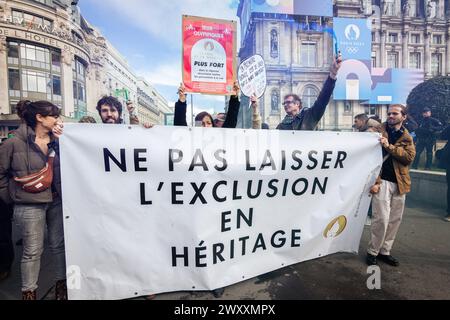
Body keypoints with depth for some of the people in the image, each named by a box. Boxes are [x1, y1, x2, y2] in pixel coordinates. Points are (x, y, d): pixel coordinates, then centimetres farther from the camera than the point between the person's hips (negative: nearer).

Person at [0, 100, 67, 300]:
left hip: (57, 201, 4)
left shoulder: (57, 140, 3)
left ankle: (62, 285, 32)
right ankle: (29, 292, 29)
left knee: (59, 245, 14)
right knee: (33, 250, 8)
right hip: (29, 205, -4)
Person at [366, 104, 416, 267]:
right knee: (382, 219, -7)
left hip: (399, 183, 5)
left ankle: (385, 251, 25)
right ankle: (372, 252, 10)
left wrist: (389, 146, -19)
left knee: (395, 219, 10)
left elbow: (409, 157, -6)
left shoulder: (407, 137, 12)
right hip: (382, 181, -5)